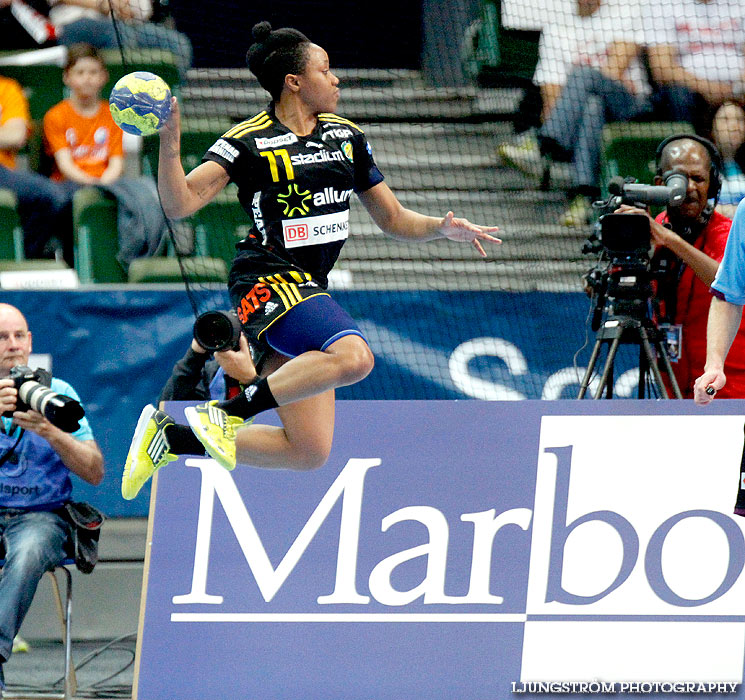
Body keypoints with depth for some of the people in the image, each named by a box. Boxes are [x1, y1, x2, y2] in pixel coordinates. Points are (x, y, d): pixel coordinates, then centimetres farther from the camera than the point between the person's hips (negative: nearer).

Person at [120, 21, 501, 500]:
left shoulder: (345, 136, 14)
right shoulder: (250, 141, -6)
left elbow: (393, 218, 21)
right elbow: (181, 204, -12)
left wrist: (442, 227, 2)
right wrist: (170, 145, -28)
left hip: (311, 290, 8)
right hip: (268, 281, -7)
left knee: (310, 452, 0)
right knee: (353, 356, -36)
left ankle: (173, 437, 11)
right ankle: (227, 415, -26)